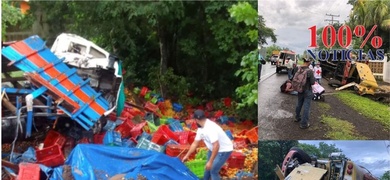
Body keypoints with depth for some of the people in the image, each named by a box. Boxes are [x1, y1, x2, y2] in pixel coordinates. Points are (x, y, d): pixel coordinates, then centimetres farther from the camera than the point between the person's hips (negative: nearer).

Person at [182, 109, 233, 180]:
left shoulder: (210, 128, -34)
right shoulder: (201, 128, -2)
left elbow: (216, 146, -37)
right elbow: (195, 143, 9)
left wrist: (210, 161, -32)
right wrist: (187, 156, 12)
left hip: (224, 150, -9)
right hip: (213, 149, 10)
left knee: (213, 171, -11)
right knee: (208, 168, 21)